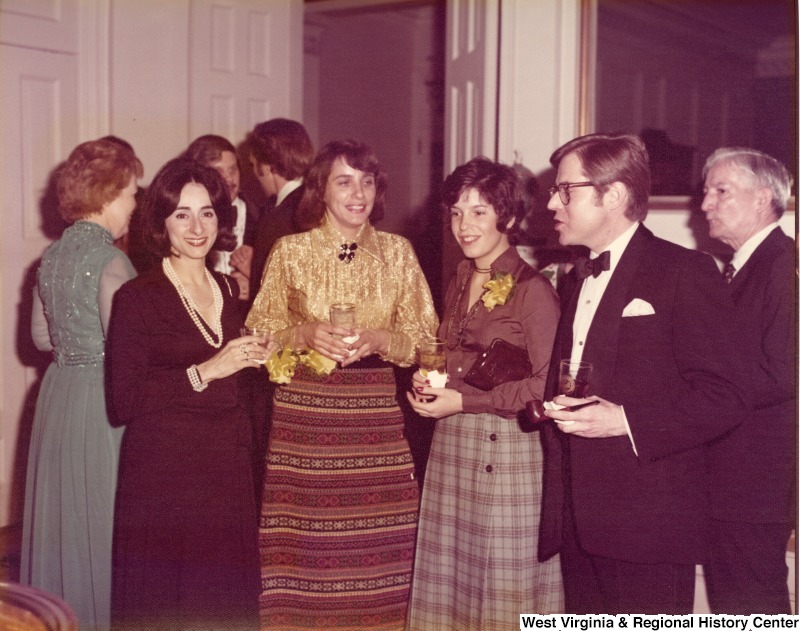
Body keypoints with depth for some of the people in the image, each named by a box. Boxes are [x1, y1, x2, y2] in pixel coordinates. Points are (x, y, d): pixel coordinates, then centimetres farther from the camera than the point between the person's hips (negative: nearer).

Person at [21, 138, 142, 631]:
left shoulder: (53, 256, 7)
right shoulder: (110, 260, -17)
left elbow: (42, 337, 14)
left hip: (60, 393, 8)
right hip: (102, 400, -8)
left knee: (63, 514, 17)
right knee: (104, 515, 3)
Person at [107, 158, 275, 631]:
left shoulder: (230, 290, 11)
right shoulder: (137, 297, -8)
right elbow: (125, 401, -15)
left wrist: (256, 360, 3)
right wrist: (205, 372, -18)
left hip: (228, 472, 6)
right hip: (163, 474, -5)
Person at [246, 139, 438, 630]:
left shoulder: (398, 251, 6)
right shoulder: (290, 251, 3)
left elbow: (424, 336, 6)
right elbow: (261, 331, 4)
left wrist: (379, 339, -12)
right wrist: (305, 335, -14)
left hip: (376, 413, 1)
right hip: (305, 410, -1)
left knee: (375, 542, 1)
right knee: (306, 538, -1)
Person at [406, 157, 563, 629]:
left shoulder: (533, 289, -11)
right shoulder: (460, 284, 13)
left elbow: (545, 384, -13)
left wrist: (464, 401, -15)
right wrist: (429, 383, 2)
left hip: (508, 447, -7)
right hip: (452, 445, 7)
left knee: (503, 575, 2)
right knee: (452, 572, 11)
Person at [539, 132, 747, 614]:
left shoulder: (686, 271, -7)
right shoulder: (578, 279, 19)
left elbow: (723, 399, -13)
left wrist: (626, 421, -21)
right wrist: (552, 406, 6)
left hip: (648, 526, -7)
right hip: (579, 521, 8)